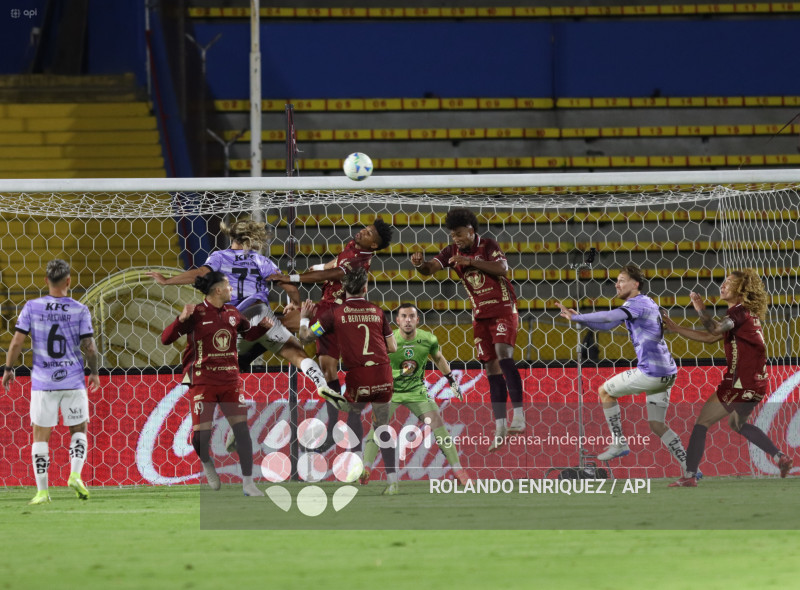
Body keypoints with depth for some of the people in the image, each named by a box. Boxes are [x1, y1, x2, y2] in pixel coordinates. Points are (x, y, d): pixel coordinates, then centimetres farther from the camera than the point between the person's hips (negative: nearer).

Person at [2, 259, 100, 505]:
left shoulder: (32, 307, -3)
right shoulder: (80, 310, -4)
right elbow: (89, 348, -7)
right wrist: (94, 372, 10)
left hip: (42, 382, 0)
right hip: (73, 381, 0)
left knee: (40, 436, 7)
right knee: (79, 430, 16)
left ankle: (42, 491, 4)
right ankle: (75, 474, -6)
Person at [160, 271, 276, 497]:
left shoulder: (232, 313, 8)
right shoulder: (196, 313, -9)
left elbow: (250, 333, 25)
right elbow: (166, 338, -12)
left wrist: (263, 326, 5)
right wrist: (181, 319, -28)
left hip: (230, 380, 4)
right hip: (203, 382, -4)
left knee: (242, 428, -5)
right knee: (202, 432, -7)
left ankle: (248, 483, 0)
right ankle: (207, 464, 27)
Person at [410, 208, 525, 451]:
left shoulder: (488, 245, -8)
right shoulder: (452, 251, 4)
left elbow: (502, 268, -25)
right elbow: (430, 268, -8)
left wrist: (470, 261, -30)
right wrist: (420, 263, -31)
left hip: (503, 309, -5)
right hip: (480, 314, 5)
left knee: (503, 353, -25)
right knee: (491, 368, 4)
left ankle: (518, 415, -27)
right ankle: (500, 428, 6)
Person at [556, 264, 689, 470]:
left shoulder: (638, 303, -11)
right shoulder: (646, 303, 19)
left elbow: (609, 317, -29)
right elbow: (607, 324, 22)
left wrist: (576, 317, -21)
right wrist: (579, 318, 11)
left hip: (650, 373, -9)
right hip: (666, 373, 9)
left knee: (605, 391, 9)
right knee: (657, 425, 12)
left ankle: (619, 443, 12)